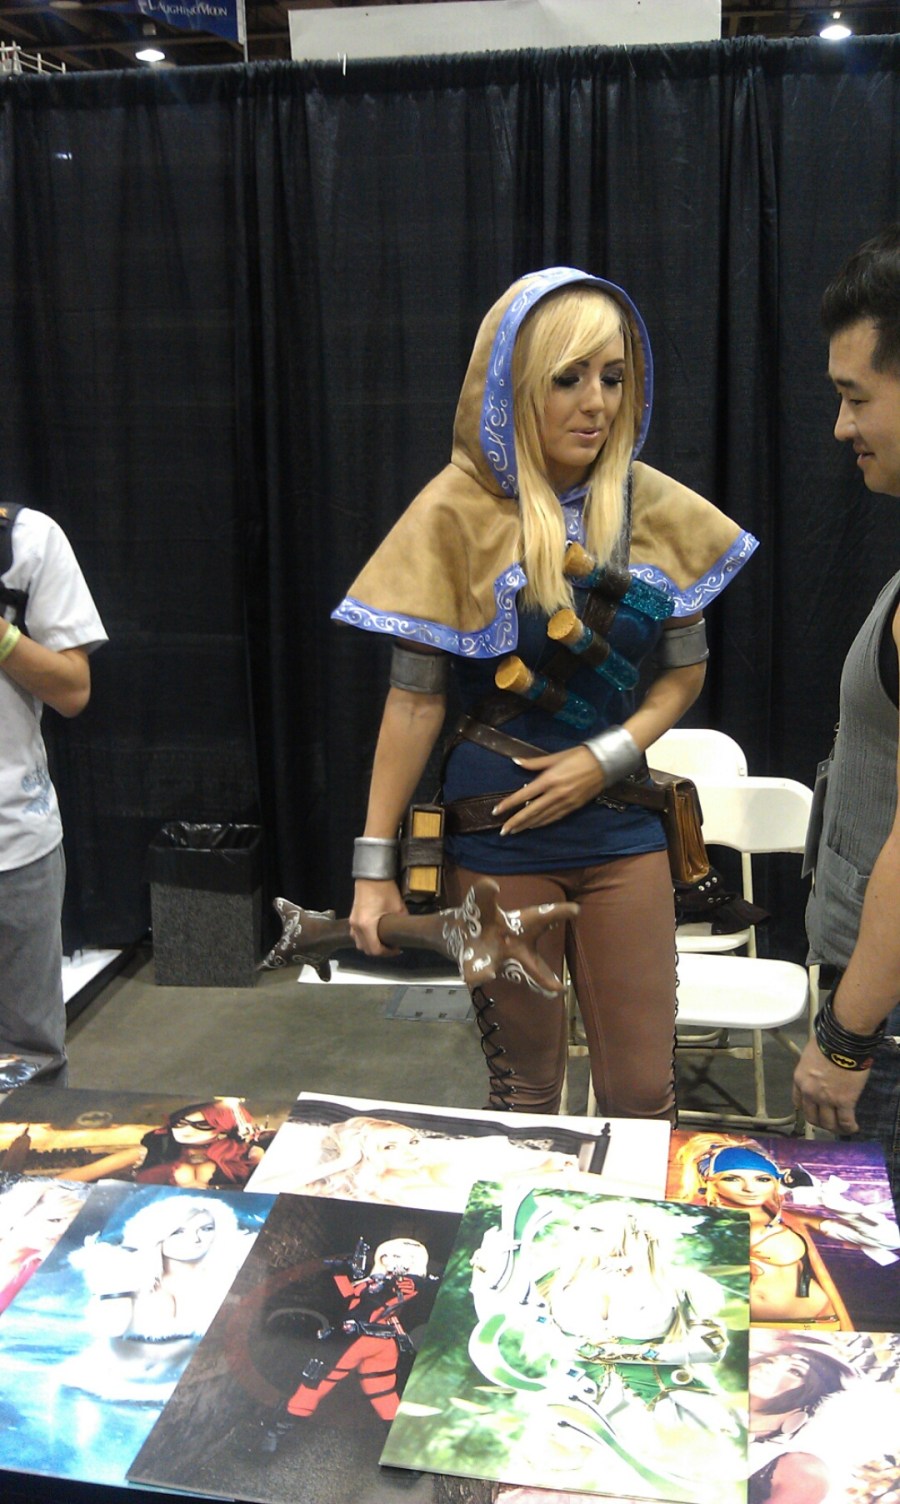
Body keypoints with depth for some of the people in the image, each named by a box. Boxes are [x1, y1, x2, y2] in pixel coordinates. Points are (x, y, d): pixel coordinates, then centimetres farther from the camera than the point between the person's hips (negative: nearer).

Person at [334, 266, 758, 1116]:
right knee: (524, 1090, 11)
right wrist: (374, 866, -10)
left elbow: (686, 669, 8)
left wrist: (607, 757, -9)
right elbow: (415, 698, -8)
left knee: (641, 1092, 7)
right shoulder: (459, 512, -8)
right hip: (498, 832, -2)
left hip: (620, 828, 3)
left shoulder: (656, 510, 1)